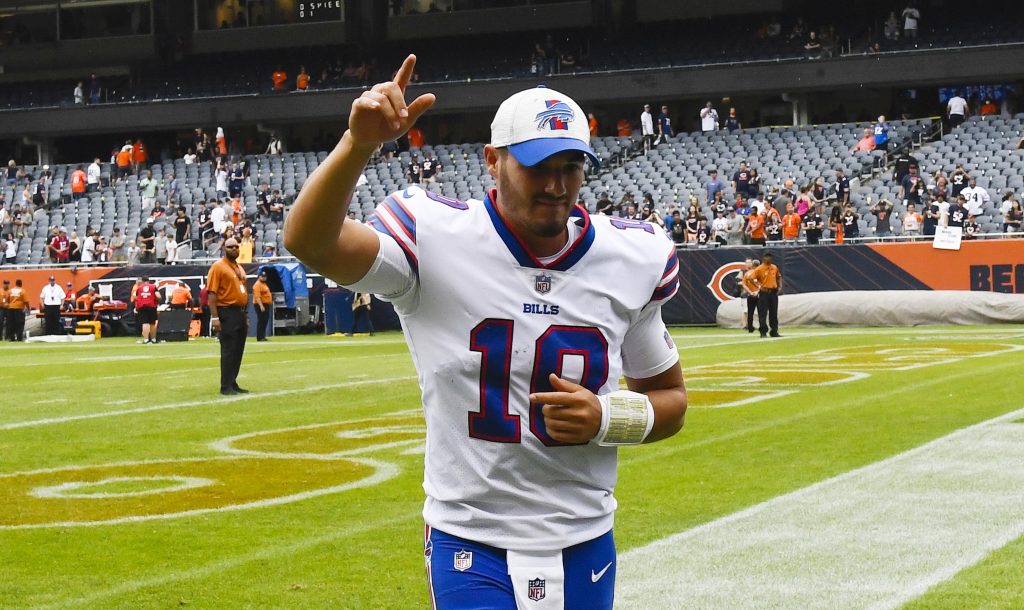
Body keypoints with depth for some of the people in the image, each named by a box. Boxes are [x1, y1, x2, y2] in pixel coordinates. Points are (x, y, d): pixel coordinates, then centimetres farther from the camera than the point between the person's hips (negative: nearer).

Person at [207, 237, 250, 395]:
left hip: (241, 313, 8)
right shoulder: (218, 267, -8)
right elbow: (211, 293, -14)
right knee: (228, 351, -8)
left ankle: (232, 383, 16)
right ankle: (226, 386, -5)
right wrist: (214, 317, -20)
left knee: (238, 351, 10)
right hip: (227, 313, -8)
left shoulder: (240, 269, 17)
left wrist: (245, 315, 19)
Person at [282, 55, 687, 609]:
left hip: (585, 549, 3)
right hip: (468, 548, -3)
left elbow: (669, 397, 10)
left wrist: (607, 419, -12)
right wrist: (359, 143, -44)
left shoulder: (631, 261, -1)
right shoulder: (436, 243, -11)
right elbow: (308, 242, -28)